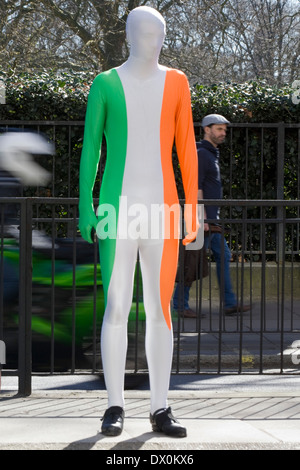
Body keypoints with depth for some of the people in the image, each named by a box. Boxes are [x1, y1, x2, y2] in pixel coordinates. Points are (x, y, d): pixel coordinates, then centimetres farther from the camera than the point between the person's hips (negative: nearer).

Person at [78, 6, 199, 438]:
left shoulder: (175, 82, 7)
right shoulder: (105, 84, 1)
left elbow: (187, 147, 8)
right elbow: (89, 148, 2)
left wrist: (192, 207, 3)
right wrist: (85, 208, -6)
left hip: (162, 210, 2)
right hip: (119, 209, -2)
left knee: (160, 310, 3)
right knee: (116, 308, -4)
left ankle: (160, 410, 8)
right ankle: (115, 407, 5)